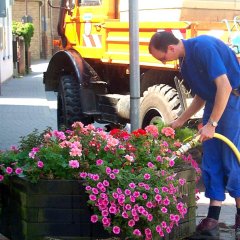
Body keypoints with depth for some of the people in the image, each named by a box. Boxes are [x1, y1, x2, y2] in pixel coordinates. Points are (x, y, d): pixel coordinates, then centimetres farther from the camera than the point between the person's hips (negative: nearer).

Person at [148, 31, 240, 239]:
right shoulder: (185, 61, 8)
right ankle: (213, 219, 7)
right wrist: (179, 122, 18)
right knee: (211, 163, 4)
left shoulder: (203, 47, -21)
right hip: (214, 102, 9)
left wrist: (211, 124, -22)